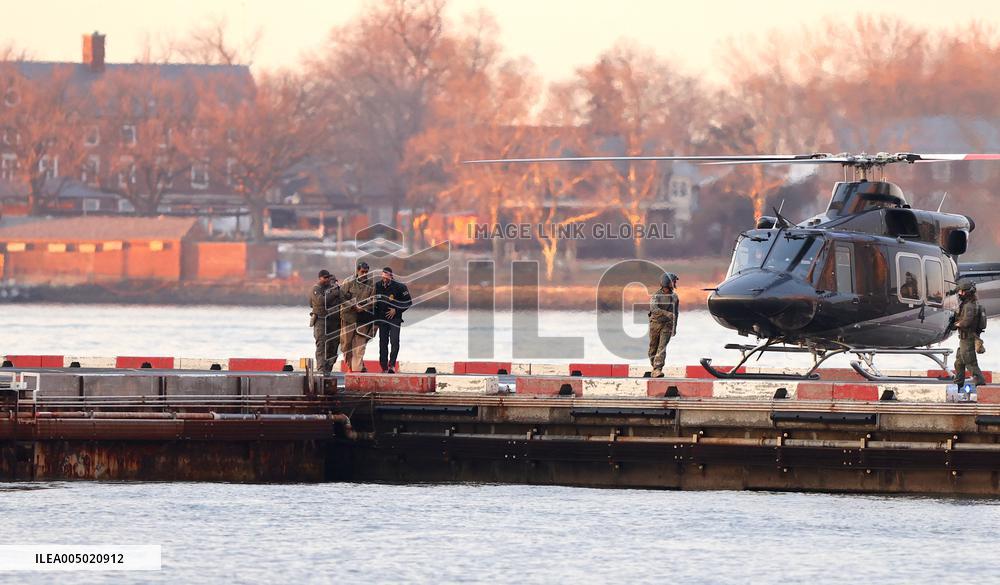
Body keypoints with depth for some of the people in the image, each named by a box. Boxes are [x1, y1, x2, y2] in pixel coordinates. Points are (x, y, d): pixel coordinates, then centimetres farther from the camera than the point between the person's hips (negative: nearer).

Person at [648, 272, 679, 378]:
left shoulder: (674, 297, 6)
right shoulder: (656, 295, -9)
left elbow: (675, 313, 16)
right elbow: (654, 309, -25)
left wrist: (675, 327, 19)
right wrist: (666, 313, -37)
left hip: (667, 325, 1)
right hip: (655, 322, -1)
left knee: (662, 347, -13)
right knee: (653, 347, 8)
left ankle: (657, 369, -21)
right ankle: (654, 366, 27)